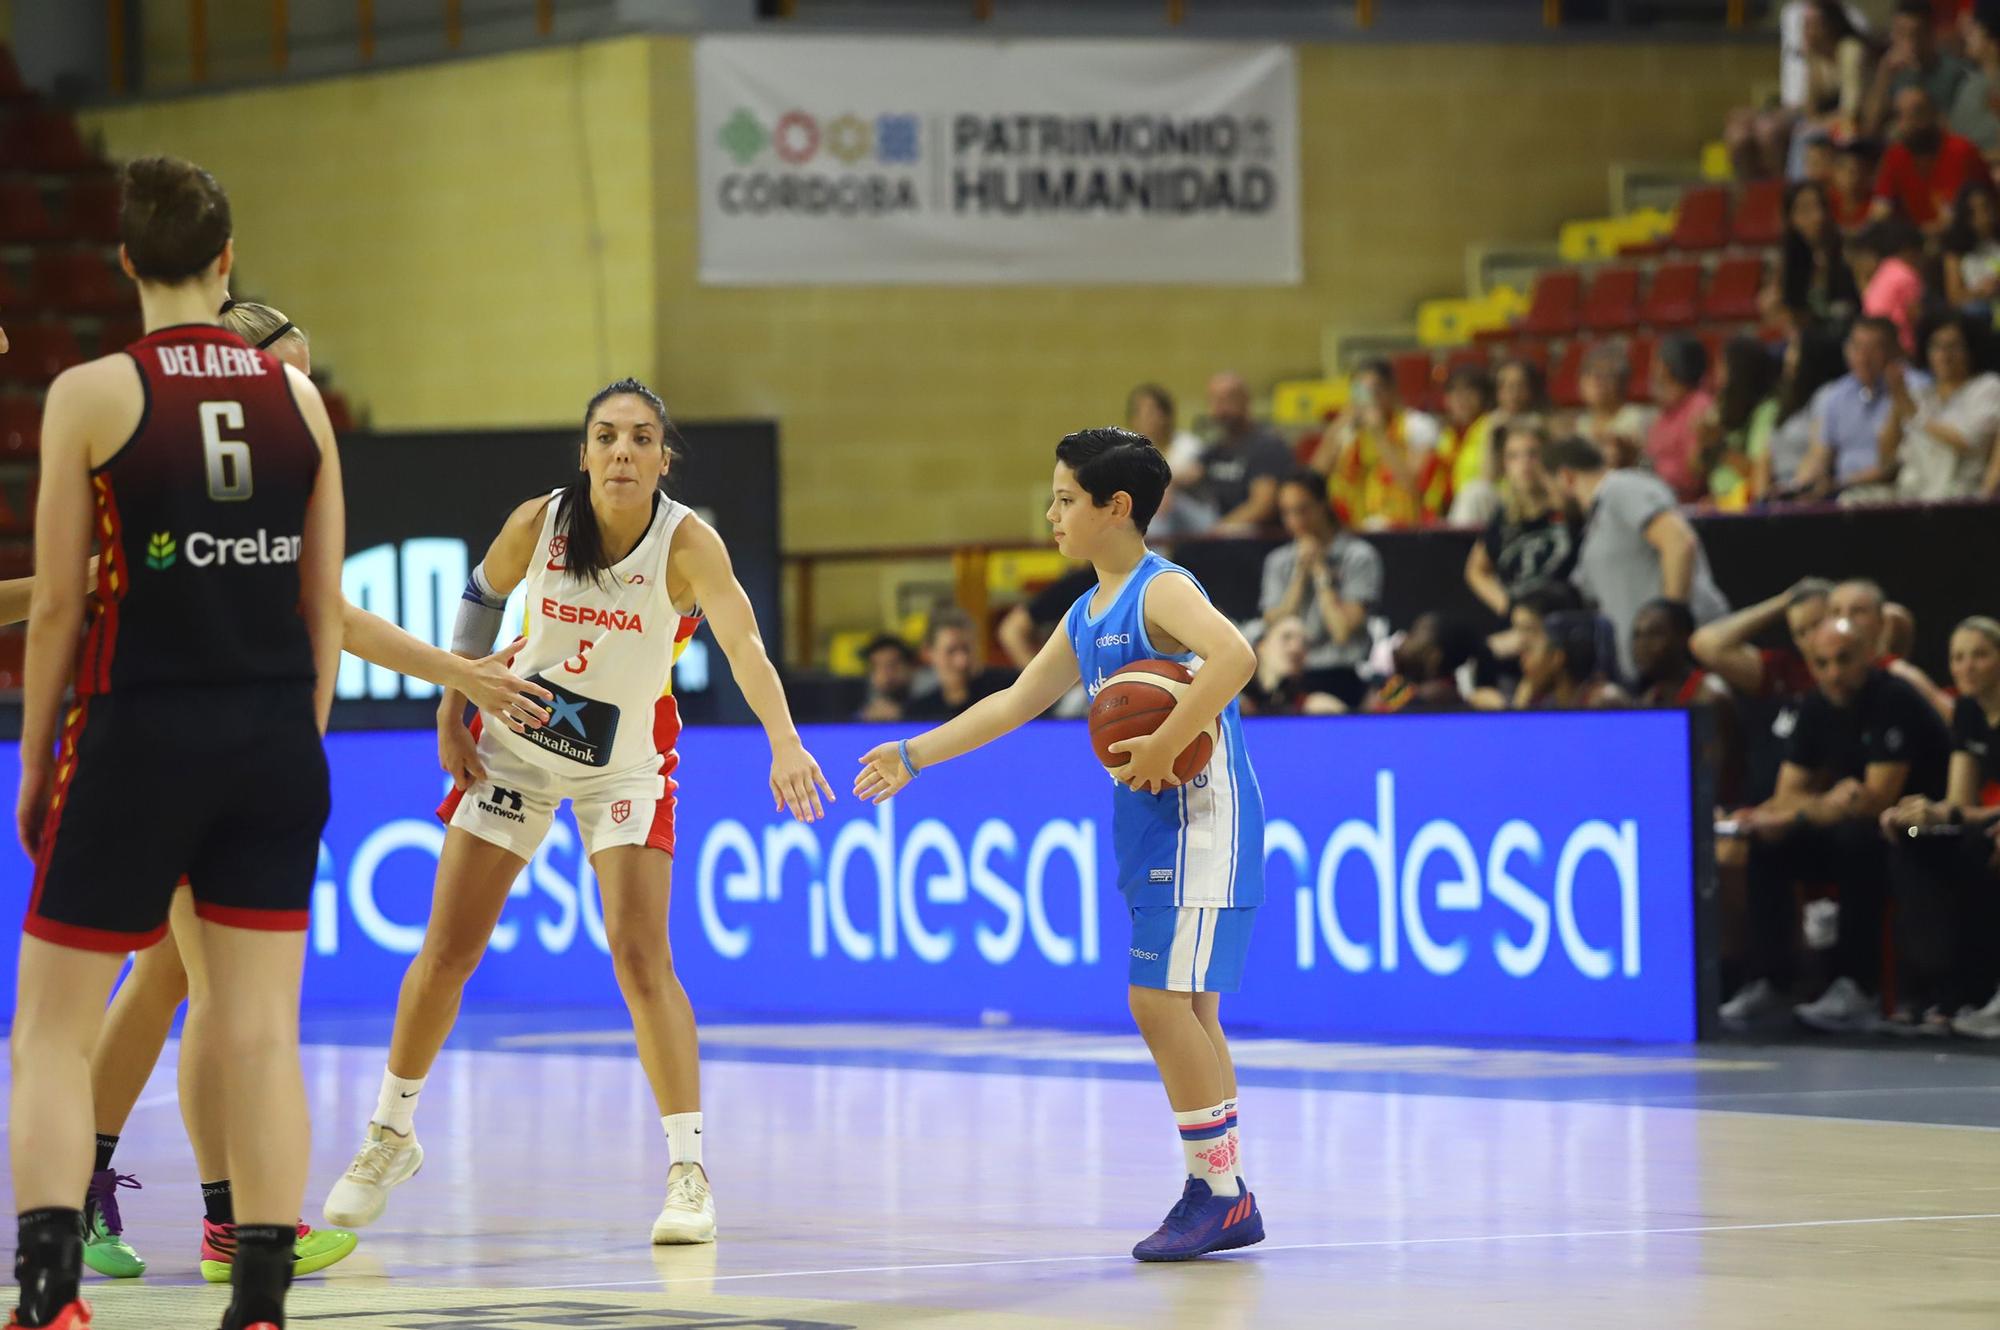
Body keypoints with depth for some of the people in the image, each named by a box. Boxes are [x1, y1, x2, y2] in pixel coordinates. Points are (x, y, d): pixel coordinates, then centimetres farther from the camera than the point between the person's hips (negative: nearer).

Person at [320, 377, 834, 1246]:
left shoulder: (687, 543, -25)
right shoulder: (537, 524, -18)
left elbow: (742, 641, -42)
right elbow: (482, 597, 4)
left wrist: (783, 742, -57)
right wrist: (451, 711, 2)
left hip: (628, 763, -2)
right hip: (515, 741, 2)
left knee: (640, 956, -15)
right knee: (446, 952, 4)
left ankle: (688, 1172, -9)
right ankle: (390, 1136, 23)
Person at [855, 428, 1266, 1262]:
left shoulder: (1160, 592, -13)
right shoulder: (1087, 616, 15)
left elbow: (1234, 655, -32)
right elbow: (1016, 702, 24)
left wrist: (1164, 749, -32)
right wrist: (914, 756, 22)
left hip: (1200, 816, -9)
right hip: (1151, 828, 9)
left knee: (1160, 999, -12)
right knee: (1186, 1007, 9)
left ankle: (1215, 1188, -7)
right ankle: (1226, 1200, 13)